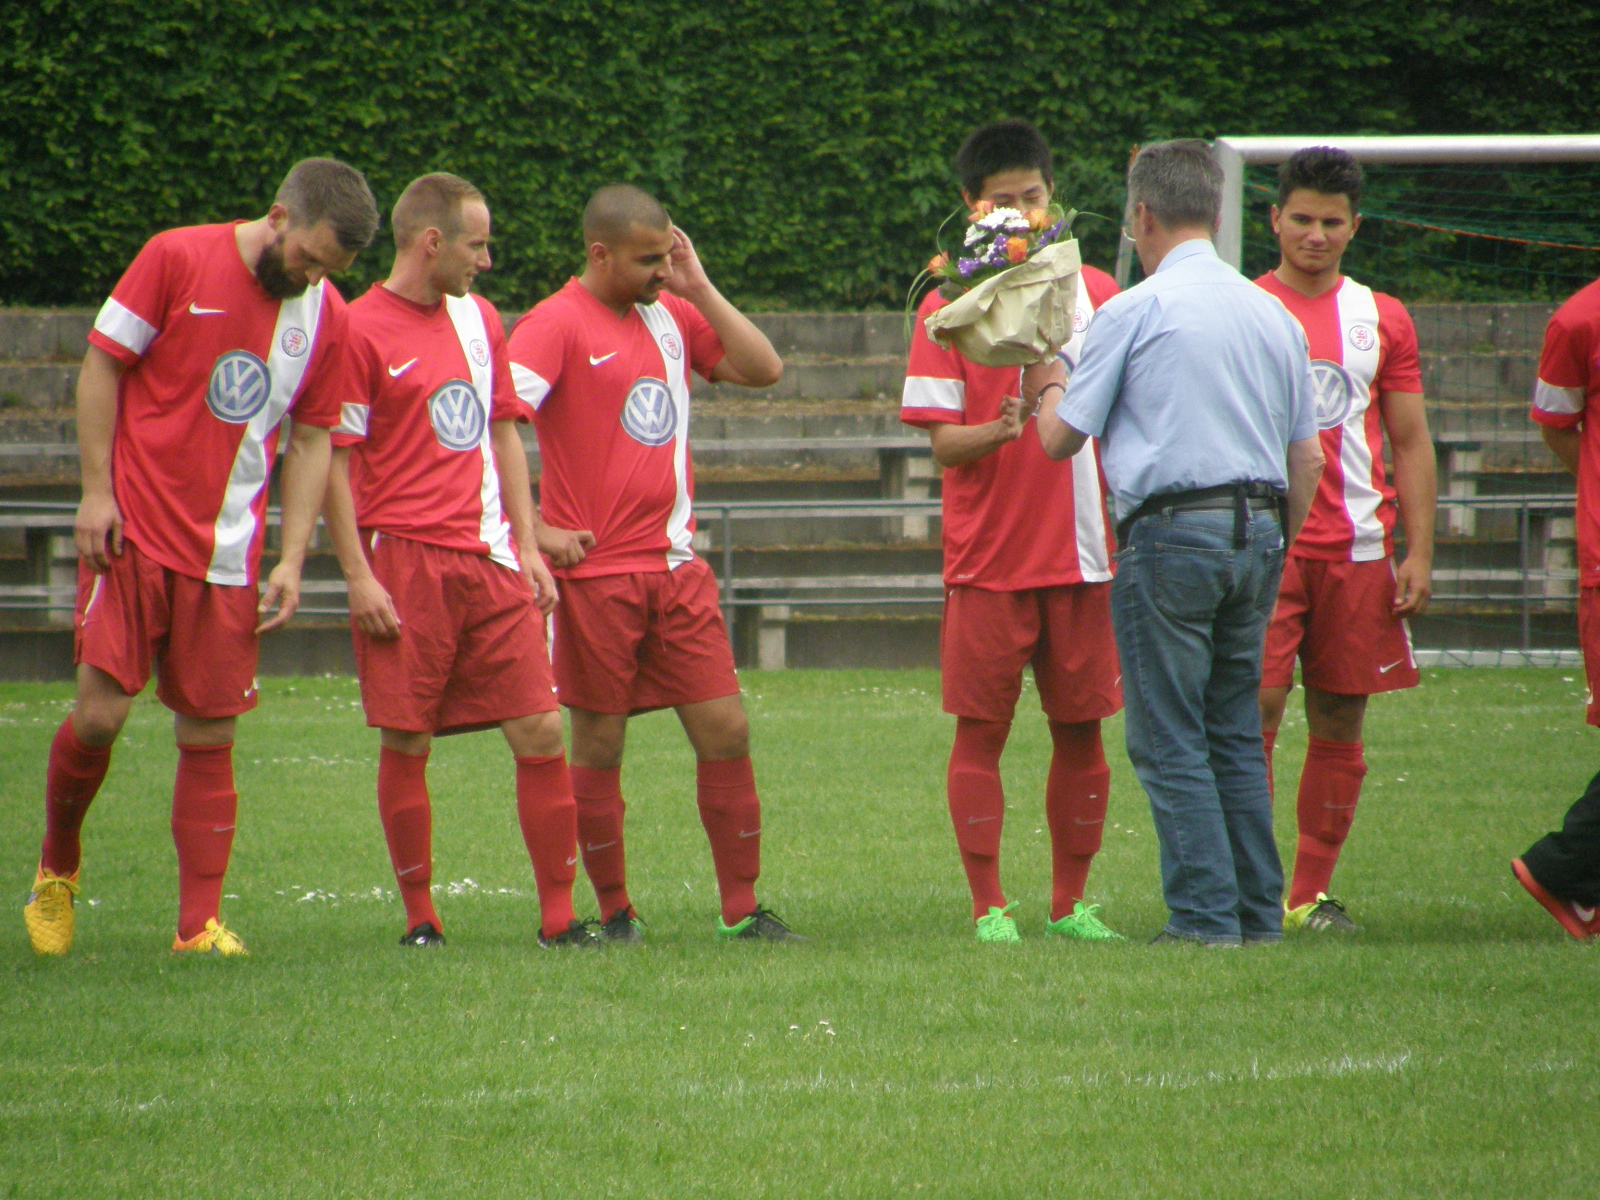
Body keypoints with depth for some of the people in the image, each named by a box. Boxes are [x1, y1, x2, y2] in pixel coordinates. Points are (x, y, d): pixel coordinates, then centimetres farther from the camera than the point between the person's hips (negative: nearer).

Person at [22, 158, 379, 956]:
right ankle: (55, 867, 17)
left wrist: (292, 560, 4)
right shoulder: (177, 260, -6)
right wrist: (97, 491, -8)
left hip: (225, 554, 3)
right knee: (100, 714, -8)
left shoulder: (324, 316, 6)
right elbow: (101, 365, -2)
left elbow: (311, 441, 12)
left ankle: (200, 922, 5)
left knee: (209, 737, 1)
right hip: (133, 532, -3)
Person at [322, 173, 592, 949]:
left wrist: (527, 547, 14)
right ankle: (420, 917, 10)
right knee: (406, 744, -2)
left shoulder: (480, 319, 15)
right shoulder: (364, 331, -6)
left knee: (542, 732, -2)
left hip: (489, 561, 5)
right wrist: (358, 577, -12)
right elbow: (331, 461, -7)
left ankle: (558, 916, 3)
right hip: (405, 559, -5)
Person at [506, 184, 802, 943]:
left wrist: (698, 287, 1)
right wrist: (534, 529, -16)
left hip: (676, 566, 5)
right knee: (598, 746, 3)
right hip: (596, 571, -5)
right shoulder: (558, 325, -9)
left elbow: (763, 369, 6)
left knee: (726, 731, 1)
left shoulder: (672, 313, 11)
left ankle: (742, 910, 7)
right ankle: (614, 913, 14)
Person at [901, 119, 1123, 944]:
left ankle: (1071, 902, 15)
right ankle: (988, 906, 4)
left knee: (1081, 729, 5)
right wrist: (995, 433, -25)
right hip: (987, 557, -3)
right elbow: (942, 442, -4)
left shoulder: (1096, 294, 8)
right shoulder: (949, 305, 0)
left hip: (1084, 555, 3)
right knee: (980, 730, -2)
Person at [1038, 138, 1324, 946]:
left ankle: (1206, 913, -7)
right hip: (1259, 529, 6)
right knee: (1237, 734, 13)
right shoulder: (1272, 315, 12)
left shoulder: (1133, 312, -6)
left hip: (1171, 532, -6)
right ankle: (1259, 911, 12)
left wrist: (1048, 387, 21)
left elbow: (1059, 439, 1)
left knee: (1169, 741, -2)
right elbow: (1307, 460, 14)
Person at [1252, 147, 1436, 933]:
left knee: (1339, 723, 4)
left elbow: (1411, 443, 12)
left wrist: (1418, 552, 4)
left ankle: (1311, 894, 11)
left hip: (1356, 548, 3)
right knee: (1253, 713, -9)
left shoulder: (1383, 321, 10)